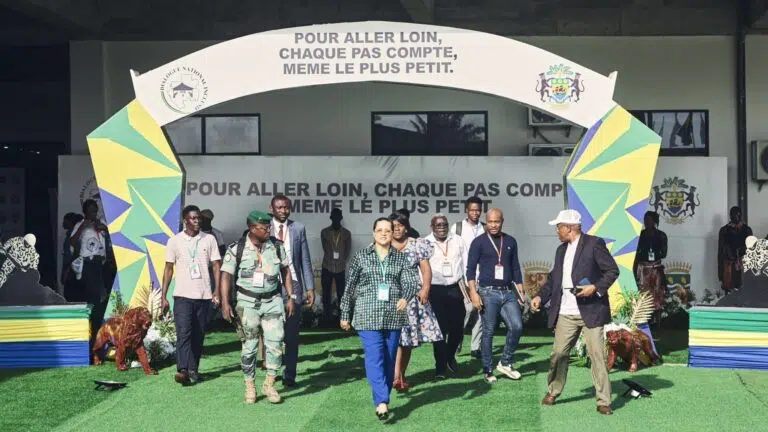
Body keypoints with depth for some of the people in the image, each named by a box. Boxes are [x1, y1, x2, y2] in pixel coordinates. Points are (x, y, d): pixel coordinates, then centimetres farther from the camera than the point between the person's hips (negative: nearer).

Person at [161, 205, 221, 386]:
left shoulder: (209, 239, 6)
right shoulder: (174, 241, 3)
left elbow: (216, 266, 5)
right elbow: (169, 269, 6)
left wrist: (217, 290, -8)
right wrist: (164, 296, 1)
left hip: (204, 296, 2)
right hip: (183, 296, -2)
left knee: (198, 335, 7)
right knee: (183, 333, -13)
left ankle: (193, 370, 16)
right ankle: (183, 370, -22)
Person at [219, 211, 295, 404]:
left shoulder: (277, 246, 0)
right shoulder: (236, 249, -9)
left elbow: (285, 271, 9)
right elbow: (226, 276, -7)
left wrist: (291, 297, 7)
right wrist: (225, 303, -15)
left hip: (272, 301, 2)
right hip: (248, 302, -2)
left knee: (275, 342, -7)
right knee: (249, 346, 7)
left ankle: (269, 384, 10)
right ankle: (250, 387, 20)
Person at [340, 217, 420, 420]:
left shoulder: (400, 258, 7)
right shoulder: (361, 257, 4)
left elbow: (412, 280, -6)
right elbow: (350, 287, 7)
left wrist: (405, 297, -28)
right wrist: (345, 315, 8)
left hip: (393, 317, 2)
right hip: (368, 316, -2)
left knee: (389, 360, 8)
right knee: (374, 359, -13)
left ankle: (382, 399, 20)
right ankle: (382, 402, -19)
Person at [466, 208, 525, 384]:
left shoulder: (510, 241, 11)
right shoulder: (479, 242, -1)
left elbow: (516, 268, 16)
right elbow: (470, 269, -4)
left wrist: (520, 291, 10)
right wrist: (474, 293, -13)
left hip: (508, 292, 4)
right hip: (488, 293, -3)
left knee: (517, 326, -8)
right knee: (488, 332, 0)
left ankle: (505, 363, 10)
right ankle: (488, 371, 10)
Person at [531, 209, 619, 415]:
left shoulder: (594, 244, -5)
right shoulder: (561, 250, 16)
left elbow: (612, 270, -7)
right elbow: (553, 278, 20)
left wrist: (595, 288, -19)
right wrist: (541, 296, 7)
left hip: (590, 311, -6)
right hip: (565, 313, 6)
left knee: (597, 355, -4)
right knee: (558, 354, 8)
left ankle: (603, 401, 1)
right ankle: (553, 392, 24)